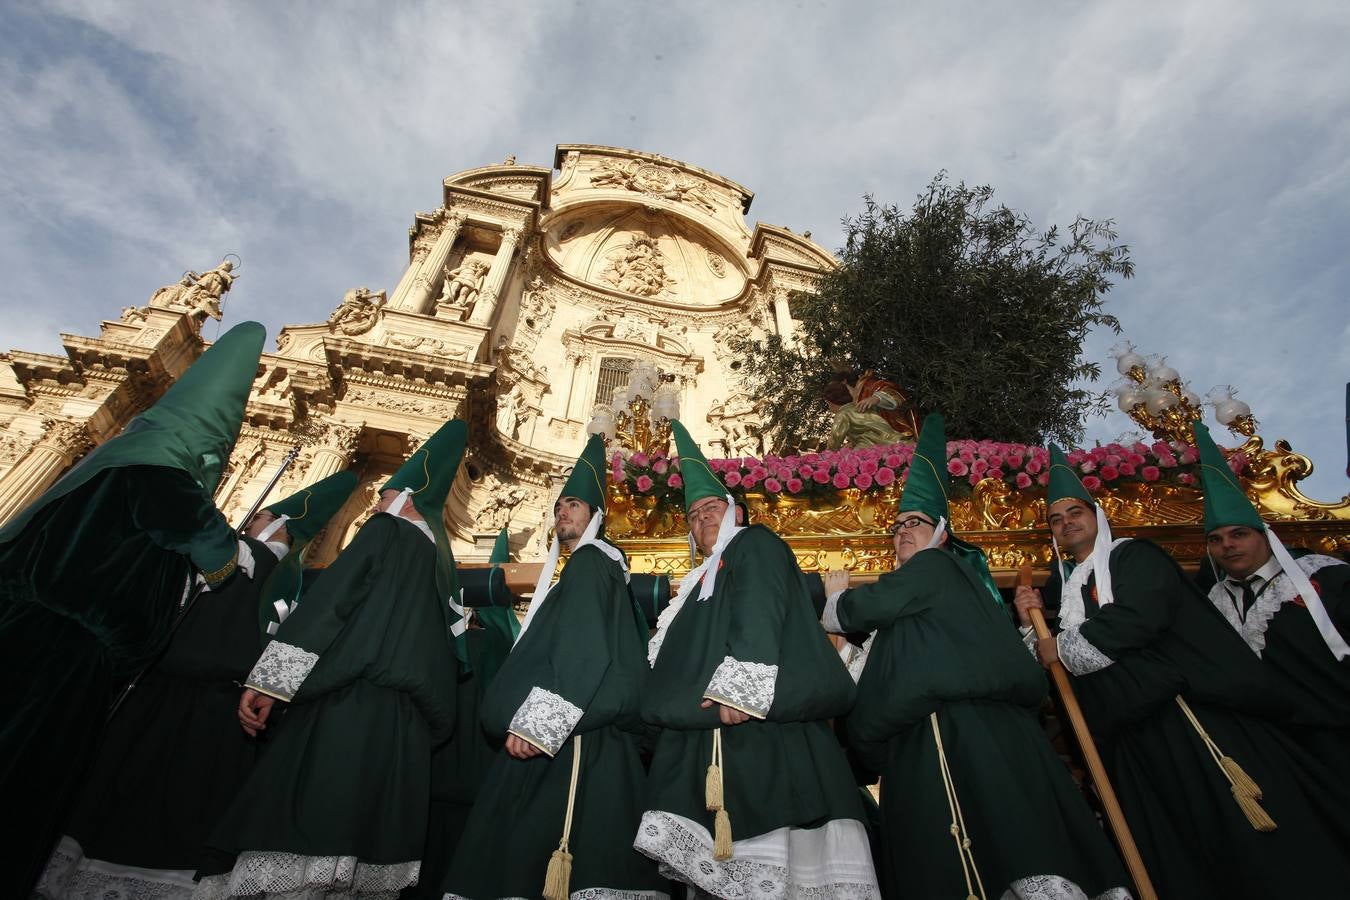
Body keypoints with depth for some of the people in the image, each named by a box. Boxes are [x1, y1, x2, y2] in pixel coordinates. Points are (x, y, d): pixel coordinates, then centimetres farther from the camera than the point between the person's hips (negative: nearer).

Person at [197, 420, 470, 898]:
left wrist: (268, 681, -9)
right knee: (362, 820, 8)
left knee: (297, 814, -6)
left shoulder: (386, 531, 4)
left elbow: (327, 602, -7)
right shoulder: (440, 558, 22)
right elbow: (446, 641, 20)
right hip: (406, 720, 7)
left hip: (349, 701, -7)